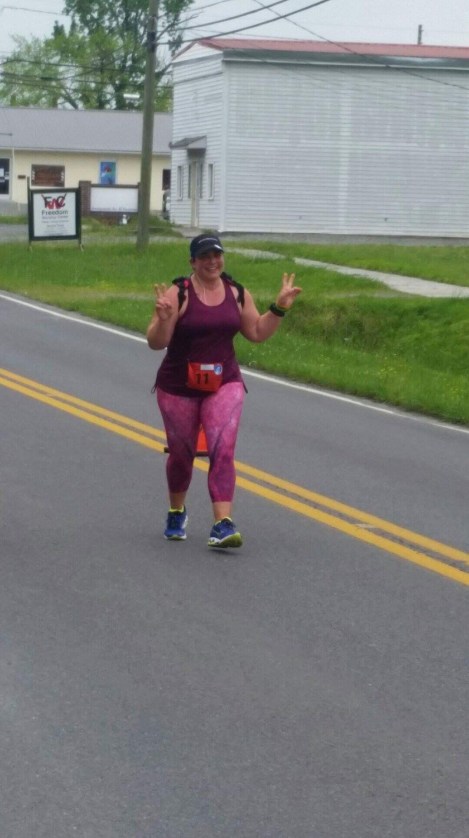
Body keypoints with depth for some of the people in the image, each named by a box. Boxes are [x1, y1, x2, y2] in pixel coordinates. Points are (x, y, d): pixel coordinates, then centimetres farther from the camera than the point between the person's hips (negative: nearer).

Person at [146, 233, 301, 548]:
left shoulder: (237, 294, 3)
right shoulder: (178, 294, -12)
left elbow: (257, 332, 13)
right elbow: (156, 343, -14)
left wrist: (279, 308, 1)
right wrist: (164, 318, -33)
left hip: (225, 385, 2)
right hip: (179, 388, -2)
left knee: (223, 451, -15)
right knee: (182, 453, 13)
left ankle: (223, 525, -21)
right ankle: (177, 512, 40)